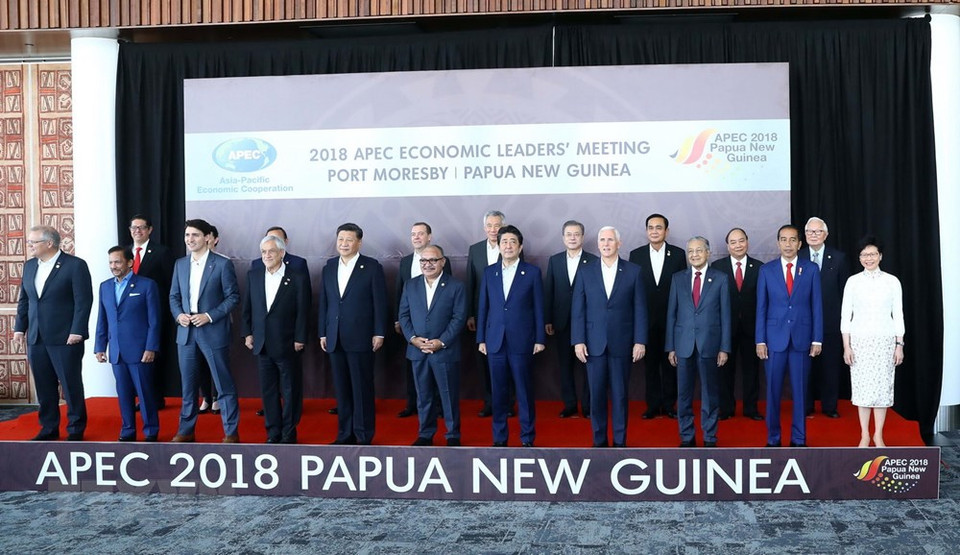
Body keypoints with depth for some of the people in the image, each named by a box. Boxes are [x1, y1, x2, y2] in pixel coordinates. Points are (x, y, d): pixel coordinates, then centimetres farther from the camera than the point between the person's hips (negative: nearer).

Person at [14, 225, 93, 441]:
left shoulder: (75, 265, -8)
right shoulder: (29, 266, 12)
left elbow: (83, 300, -11)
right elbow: (24, 300, 17)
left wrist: (77, 332, -15)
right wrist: (20, 327, 10)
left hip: (65, 338, -6)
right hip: (36, 338, 6)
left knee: (71, 385, 3)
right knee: (44, 387, 10)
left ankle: (76, 430, 14)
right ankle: (49, 428, 22)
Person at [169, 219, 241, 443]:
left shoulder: (222, 264, -6)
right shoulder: (180, 264, 10)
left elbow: (233, 297, -7)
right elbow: (174, 296, 15)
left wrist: (209, 316, -16)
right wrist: (179, 315, -5)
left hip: (213, 332, -5)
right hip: (186, 332, 5)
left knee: (224, 385, 1)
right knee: (188, 384, 13)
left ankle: (231, 432, 9)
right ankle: (185, 430, 24)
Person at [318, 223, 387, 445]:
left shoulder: (372, 267, -2)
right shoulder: (329, 267, 11)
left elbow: (380, 301, -5)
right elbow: (324, 302, 13)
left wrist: (378, 333, -9)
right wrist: (322, 333, 10)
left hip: (360, 338, -4)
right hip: (335, 339, 5)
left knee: (362, 388, 1)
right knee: (341, 389, 9)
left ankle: (364, 436, 10)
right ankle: (345, 434, 18)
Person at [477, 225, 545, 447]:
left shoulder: (532, 272, 1)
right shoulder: (489, 272, 8)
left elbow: (539, 308, 1)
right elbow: (483, 307, 10)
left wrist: (540, 339, -2)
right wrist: (481, 339, 7)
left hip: (522, 341, -2)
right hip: (495, 341, 3)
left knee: (524, 391, 3)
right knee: (498, 392, 8)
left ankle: (527, 438, 15)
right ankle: (499, 437, 19)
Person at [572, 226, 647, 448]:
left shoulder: (633, 271, 2)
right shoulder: (586, 272, 4)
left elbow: (640, 309, 1)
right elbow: (577, 310, 3)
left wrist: (640, 341, -4)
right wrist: (578, 341, -4)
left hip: (621, 343, -1)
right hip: (594, 343, 1)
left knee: (620, 394, 6)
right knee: (596, 394, 5)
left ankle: (620, 441, 17)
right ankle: (599, 441, 17)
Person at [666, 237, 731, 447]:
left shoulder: (720, 278, 3)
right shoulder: (678, 278, 7)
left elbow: (725, 315, 2)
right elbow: (671, 314, 7)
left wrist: (724, 348, -3)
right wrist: (670, 347, 3)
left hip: (709, 344, -1)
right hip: (684, 345, 2)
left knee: (710, 393, 5)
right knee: (683, 394, 6)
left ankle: (709, 438, 17)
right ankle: (686, 437, 18)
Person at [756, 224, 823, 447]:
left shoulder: (811, 269, 4)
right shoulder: (766, 270, 3)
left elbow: (817, 306, 3)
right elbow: (761, 308, 3)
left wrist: (817, 339, -1)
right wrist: (760, 340, -2)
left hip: (801, 338, 0)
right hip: (774, 338, 0)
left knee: (799, 390, 6)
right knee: (773, 390, 4)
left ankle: (799, 439, 18)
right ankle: (773, 438, 15)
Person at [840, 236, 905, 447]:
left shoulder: (892, 281, 3)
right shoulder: (853, 281, 1)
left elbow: (898, 315, 5)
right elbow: (845, 315, 1)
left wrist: (900, 345, 0)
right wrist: (846, 346, -3)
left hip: (885, 340, 0)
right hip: (860, 340, 0)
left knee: (883, 386, 2)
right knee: (862, 386, 2)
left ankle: (878, 435, 14)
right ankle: (864, 435, 13)